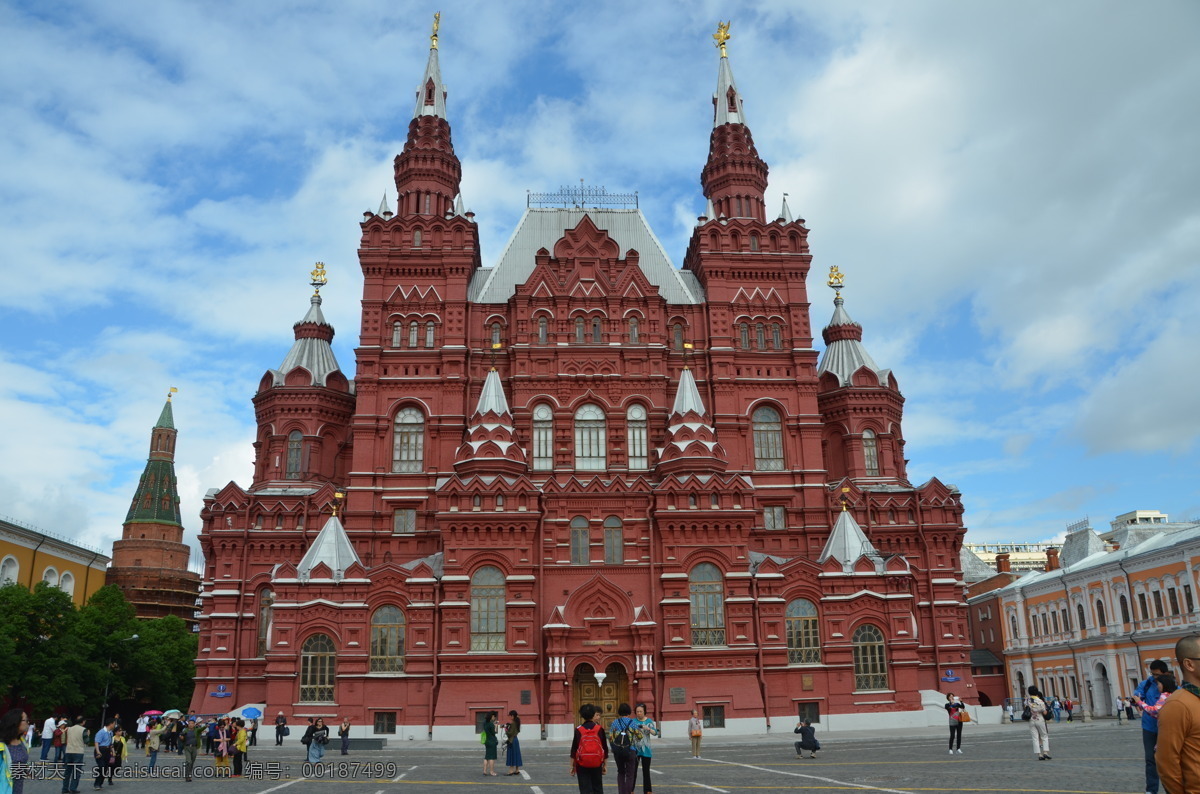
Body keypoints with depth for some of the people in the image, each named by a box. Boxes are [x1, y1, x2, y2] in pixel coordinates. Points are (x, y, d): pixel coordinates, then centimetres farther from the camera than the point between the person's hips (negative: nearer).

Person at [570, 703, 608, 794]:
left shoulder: (578, 730, -4)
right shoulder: (600, 729, -2)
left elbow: (573, 750, -1)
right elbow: (605, 749, 2)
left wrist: (572, 766, 8)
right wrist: (605, 765, 11)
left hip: (582, 765, -1)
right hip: (597, 764, 1)